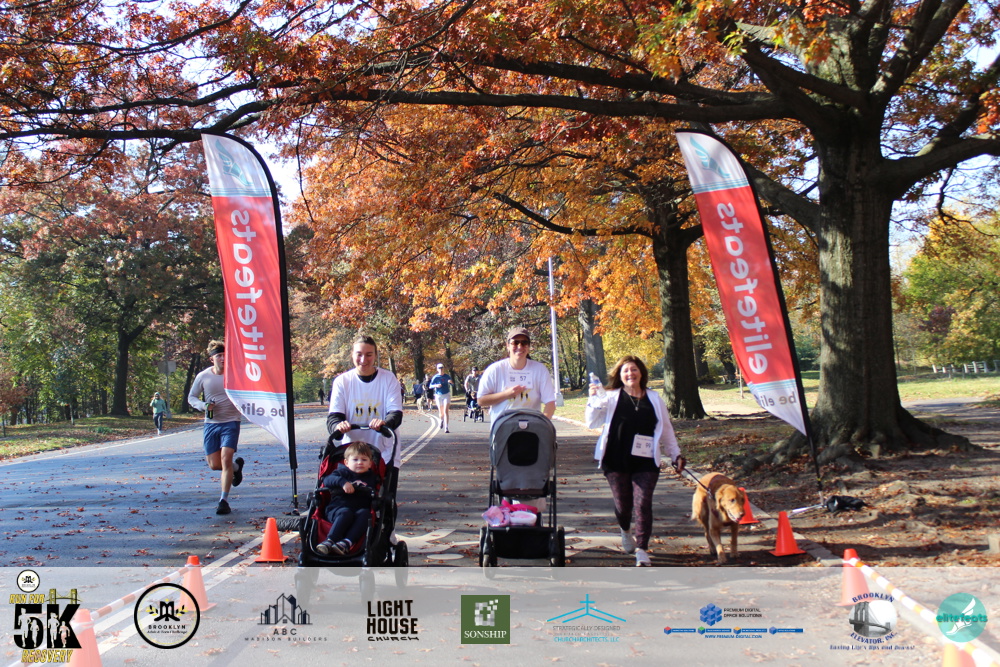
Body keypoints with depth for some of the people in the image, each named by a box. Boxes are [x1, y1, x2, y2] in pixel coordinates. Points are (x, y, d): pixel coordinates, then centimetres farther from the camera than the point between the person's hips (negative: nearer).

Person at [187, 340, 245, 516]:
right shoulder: (203, 376, -1)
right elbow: (191, 397, 9)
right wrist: (203, 405, -12)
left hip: (231, 422, -3)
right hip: (211, 424, 3)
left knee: (226, 458, -16)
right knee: (214, 465, 4)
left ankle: (224, 500, -7)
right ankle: (237, 466, 38)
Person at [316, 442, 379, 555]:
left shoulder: (372, 477, 21)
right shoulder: (343, 472, 15)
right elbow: (327, 480, -4)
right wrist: (342, 482, -21)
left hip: (361, 508, 2)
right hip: (337, 507, -2)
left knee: (364, 514, -32)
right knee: (345, 514, -35)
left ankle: (347, 542, -48)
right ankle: (329, 541, -46)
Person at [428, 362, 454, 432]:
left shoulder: (447, 376, 0)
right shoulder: (435, 377, -3)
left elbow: (452, 385, 7)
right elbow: (430, 386, -4)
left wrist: (450, 382, -16)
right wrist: (436, 385, -23)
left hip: (446, 395, 0)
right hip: (438, 395, 0)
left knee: (445, 411, -12)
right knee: (441, 412, 9)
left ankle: (446, 428, -14)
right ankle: (441, 421, 44)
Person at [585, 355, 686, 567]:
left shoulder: (654, 399, 12)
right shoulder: (611, 398, 5)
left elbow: (666, 430, 18)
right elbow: (592, 422, -1)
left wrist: (676, 455, 14)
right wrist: (593, 399, -13)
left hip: (646, 462, 1)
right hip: (616, 461, -1)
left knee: (643, 503, -9)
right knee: (622, 503, 6)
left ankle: (642, 549, -6)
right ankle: (625, 531, 38)